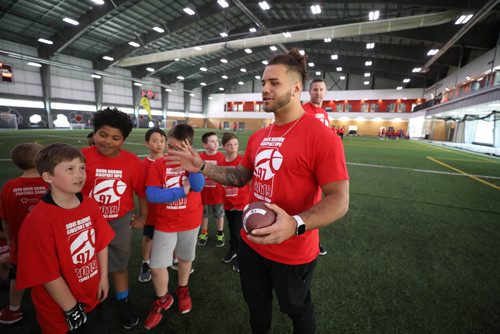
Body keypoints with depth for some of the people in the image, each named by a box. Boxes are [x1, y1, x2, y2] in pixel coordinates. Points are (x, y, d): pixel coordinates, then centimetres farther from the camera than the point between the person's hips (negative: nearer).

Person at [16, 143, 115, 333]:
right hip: (61, 310, -5)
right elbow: (47, 275, -21)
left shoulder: (91, 205, -8)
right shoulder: (38, 221, -26)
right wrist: (72, 309, -14)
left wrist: (103, 278, 3)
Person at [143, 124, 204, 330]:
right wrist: (181, 191, -23)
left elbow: (198, 186, -25)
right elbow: (151, 195, -18)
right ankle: (162, 300, 31)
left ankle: (183, 290, 47)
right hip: (165, 223, 0)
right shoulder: (158, 165, -8)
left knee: (185, 258, 19)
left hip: (190, 221, 0)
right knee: (156, 266, 2)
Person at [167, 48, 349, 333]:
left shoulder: (321, 137, -21)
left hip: (293, 253, -6)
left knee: (297, 309, 24)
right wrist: (202, 167, 0)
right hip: (251, 243, 6)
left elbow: (339, 200, -21)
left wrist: (295, 224, -37)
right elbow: (242, 176, 12)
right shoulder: (258, 137, 2)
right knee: (256, 304, 29)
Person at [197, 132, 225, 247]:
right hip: (204, 192, 1)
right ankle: (204, 233, 40)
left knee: (219, 214, 16)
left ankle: (220, 234, 36)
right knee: (204, 214, 19)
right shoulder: (200, 157, -9)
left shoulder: (221, 157, -12)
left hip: (217, 193, -1)